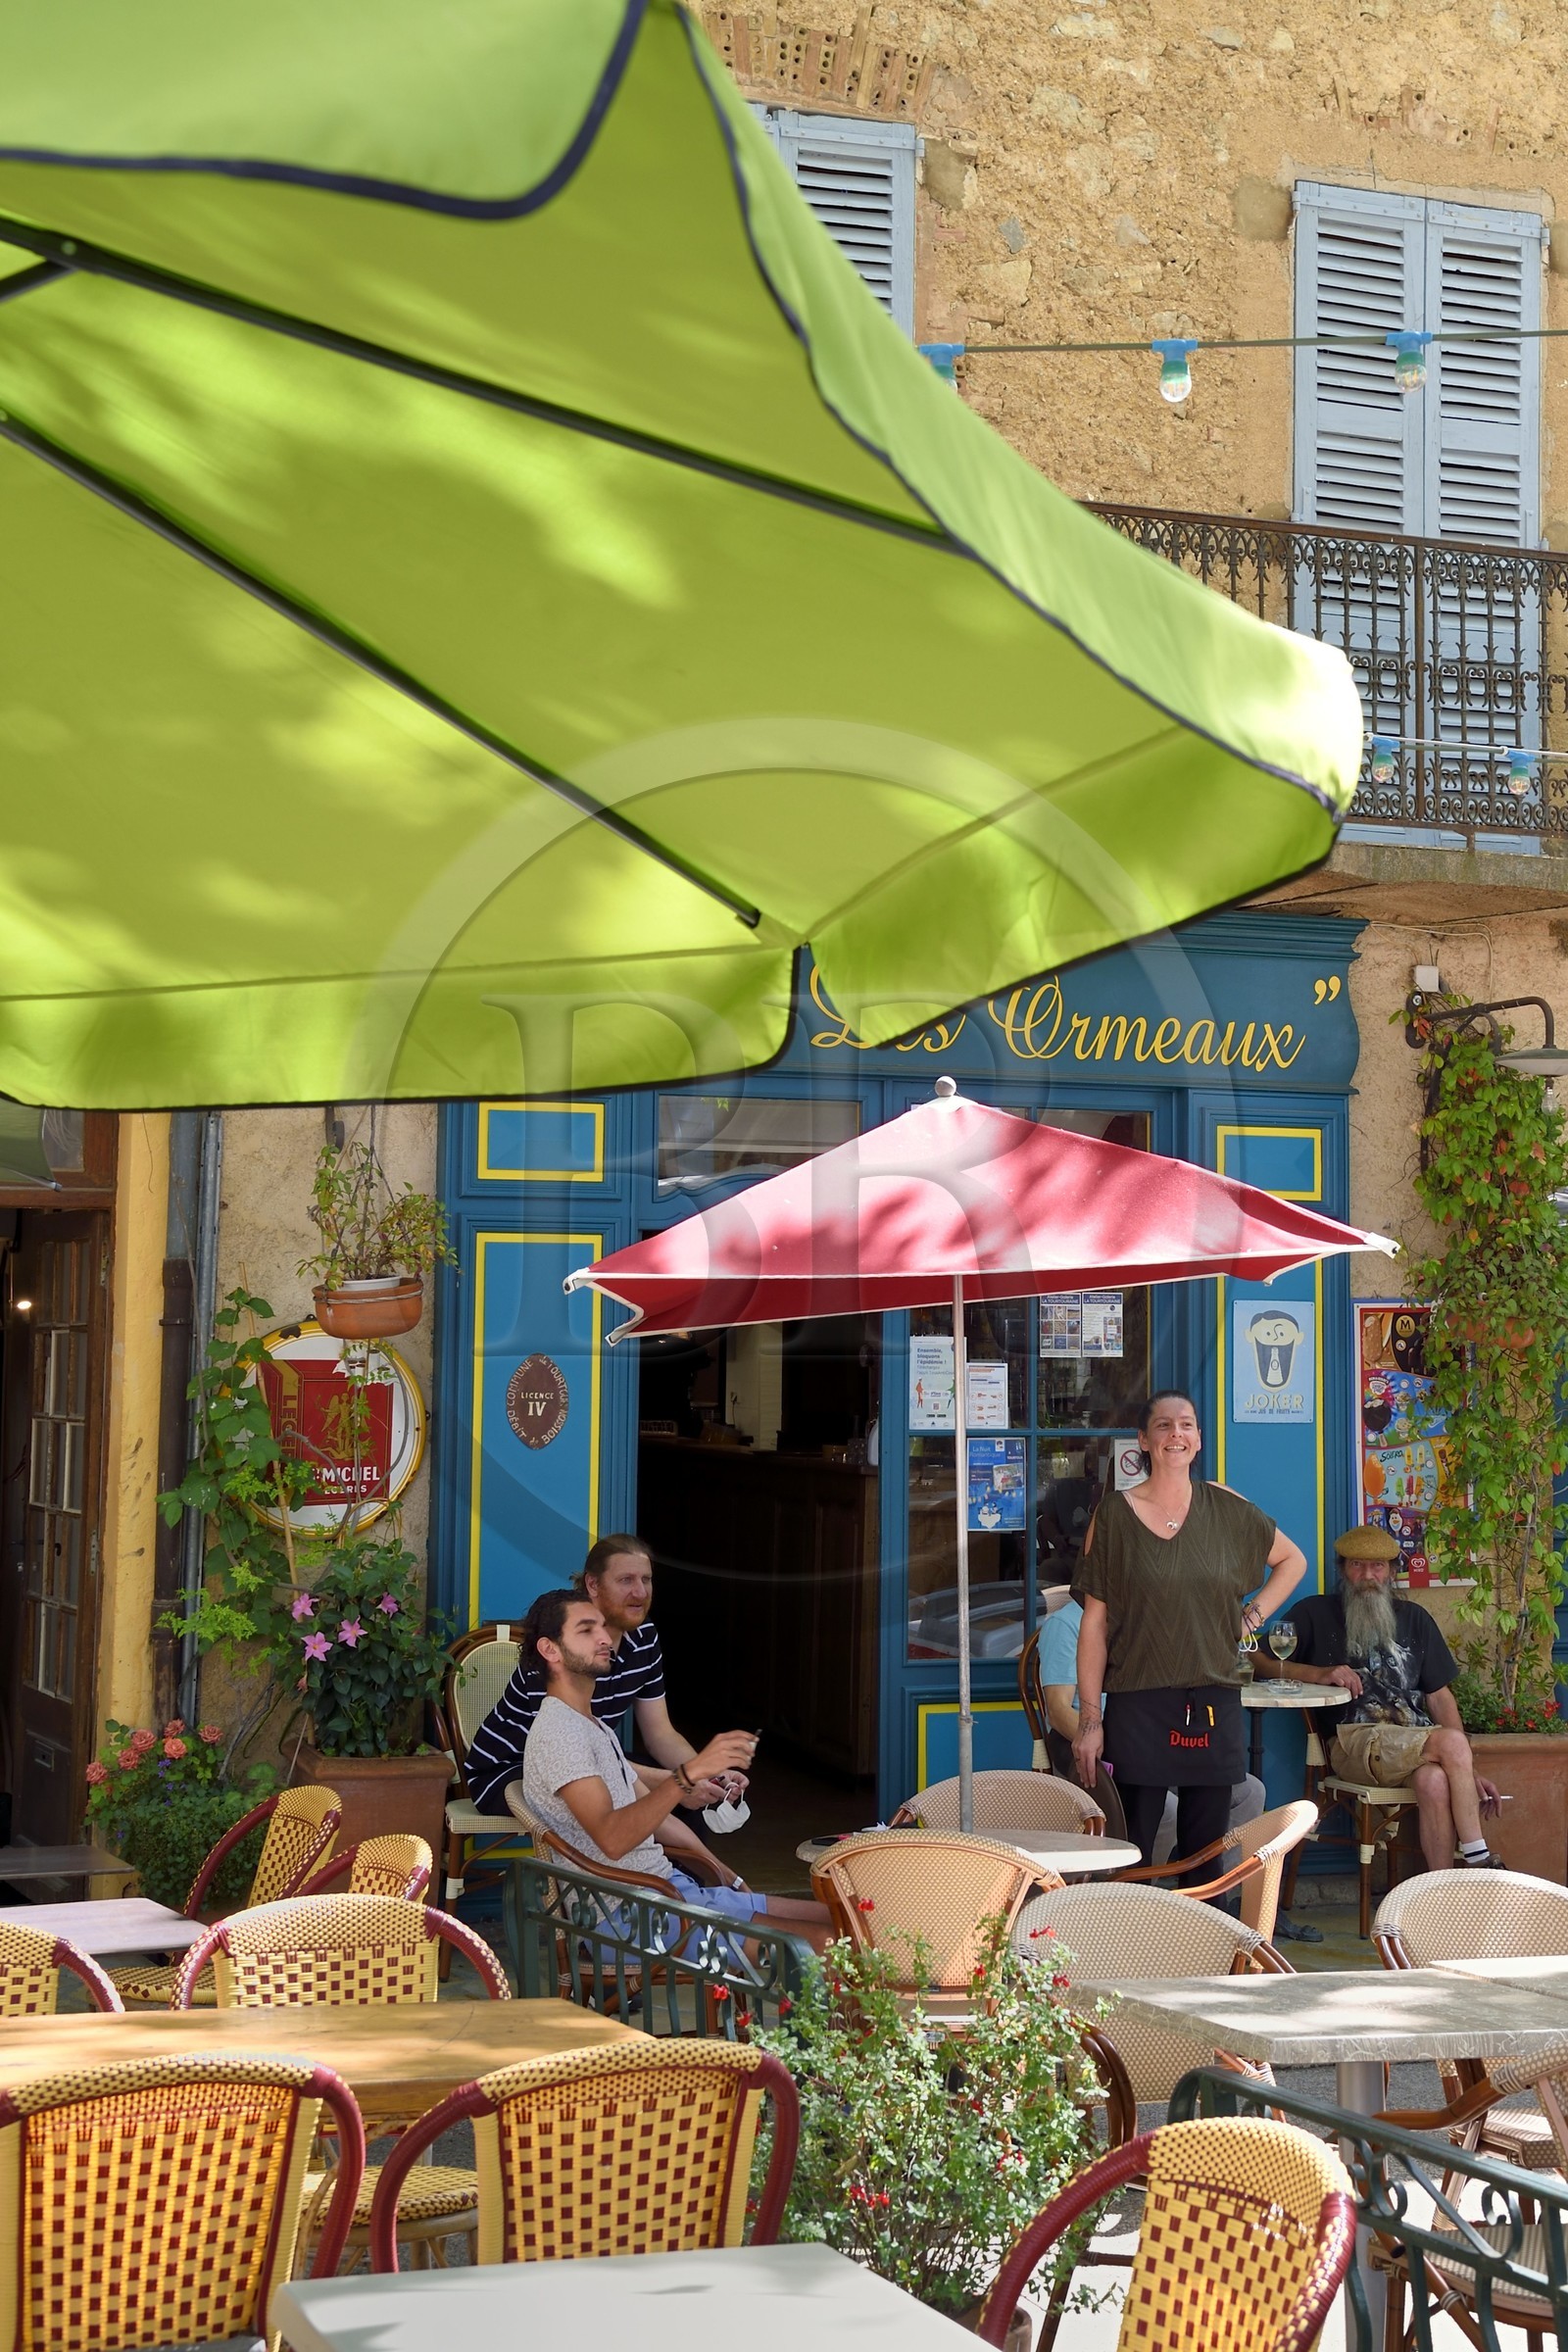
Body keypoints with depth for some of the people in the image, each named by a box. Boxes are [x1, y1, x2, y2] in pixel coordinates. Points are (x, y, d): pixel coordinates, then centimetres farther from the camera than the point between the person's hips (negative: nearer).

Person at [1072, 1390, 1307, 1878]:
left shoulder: (1226, 1509, 7)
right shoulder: (1114, 1515, 1)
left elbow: (1293, 1561, 23)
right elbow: (1094, 1622, -1)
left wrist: (1252, 1616, 8)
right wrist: (1090, 1719, -6)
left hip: (1214, 1707, 3)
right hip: (1137, 1707, -3)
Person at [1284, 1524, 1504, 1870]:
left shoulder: (1413, 1618, 24)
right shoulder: (1315, 1614, 13)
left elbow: (1439, 1696, 19)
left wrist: (1469, 1771, 8)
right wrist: (1321, 1673, -12)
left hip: (1417, 1743, 3)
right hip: (1353, 1744, -3)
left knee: (1434, 1780, -35)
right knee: (1452, 1741, -30)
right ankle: (1479, 1861, -20)